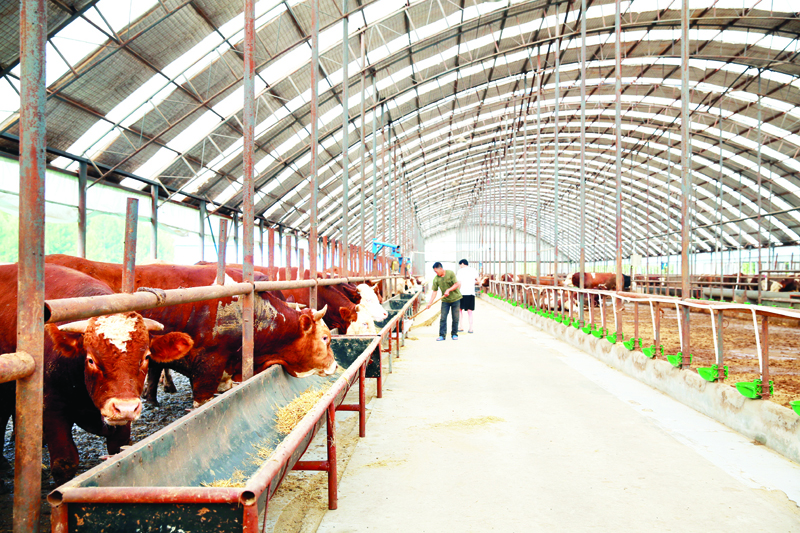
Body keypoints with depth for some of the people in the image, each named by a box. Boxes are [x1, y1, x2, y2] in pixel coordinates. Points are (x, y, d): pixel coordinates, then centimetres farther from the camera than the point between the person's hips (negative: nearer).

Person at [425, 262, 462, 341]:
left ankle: (454, 334, 15)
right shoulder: (436, 279, -4)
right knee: (443, 318, -4)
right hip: (445, 300, 2)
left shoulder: (450, 273, -11)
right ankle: (442, 335, 1)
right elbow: (435, 291, -3)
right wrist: (430, 302, -11)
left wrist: (449, 290, -24)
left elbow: (457, 284, -12)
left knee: (455, 318, 3)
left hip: (455, 298, -2)